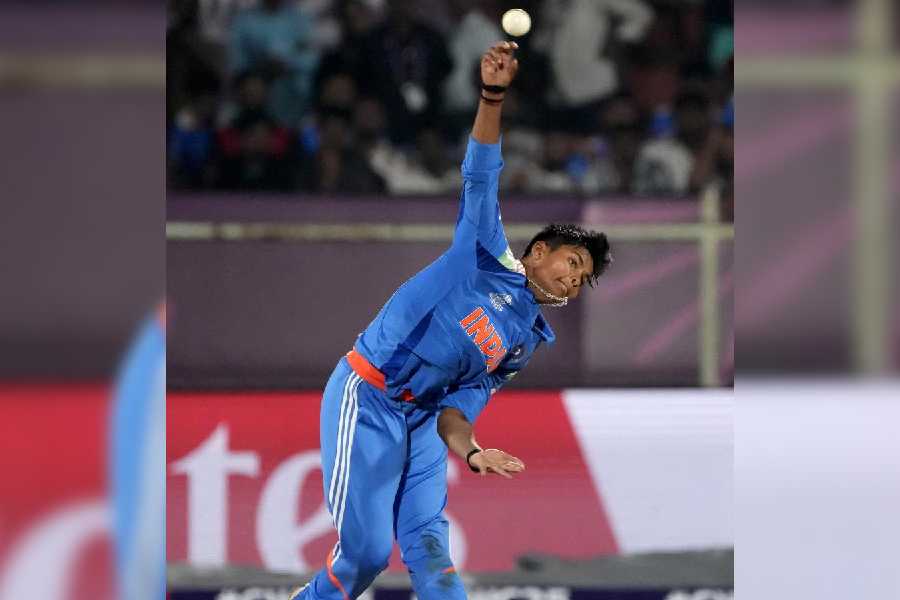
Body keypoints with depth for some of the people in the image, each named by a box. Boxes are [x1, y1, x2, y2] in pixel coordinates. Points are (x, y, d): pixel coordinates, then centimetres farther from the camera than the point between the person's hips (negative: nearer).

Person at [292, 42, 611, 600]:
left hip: (422, 418, 7)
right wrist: (493, 96, -26)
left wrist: (471, 451, -13)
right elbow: (481, 177, -12)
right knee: (367, 552, -10)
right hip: (367, 400, -7)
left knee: (429, 544, -3)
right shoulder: (491, 256, 0)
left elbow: (461, 403, 9)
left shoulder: (528, 341, 16)